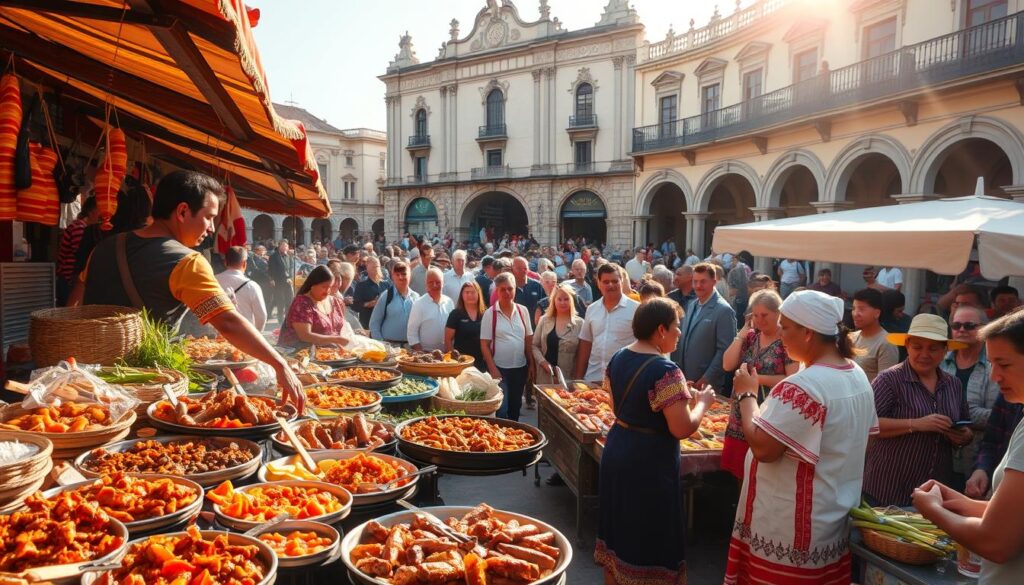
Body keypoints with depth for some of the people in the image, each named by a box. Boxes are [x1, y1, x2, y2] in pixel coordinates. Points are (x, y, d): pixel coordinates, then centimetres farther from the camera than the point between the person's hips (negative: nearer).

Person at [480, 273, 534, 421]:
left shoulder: (523, 311, 3)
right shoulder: (490, 314, -8)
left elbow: (528, 340, 8)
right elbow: (484, 345, -7)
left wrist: (531, 364, 4)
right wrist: (493, 369, -12)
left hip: (520, 367, 4)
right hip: (499, 368, -4)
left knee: (515, 407, 15)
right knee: (501, 409, -2)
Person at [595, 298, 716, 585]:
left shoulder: (617, 358, 3)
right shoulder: (665, 371, -22)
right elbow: (682, 429, -23)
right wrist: (702, 402, -6)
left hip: (615, 453, 8)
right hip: (649, 464, -8)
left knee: (618, 531, 22)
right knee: (648, 542, 8)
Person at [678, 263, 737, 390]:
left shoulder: (723, 310, -14)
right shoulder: (691, 305, 10)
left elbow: (724, 350, -17)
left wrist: (706, 379, -17)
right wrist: (681, 373, 10)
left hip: (708, 383, -7)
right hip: (686, 379, 7)